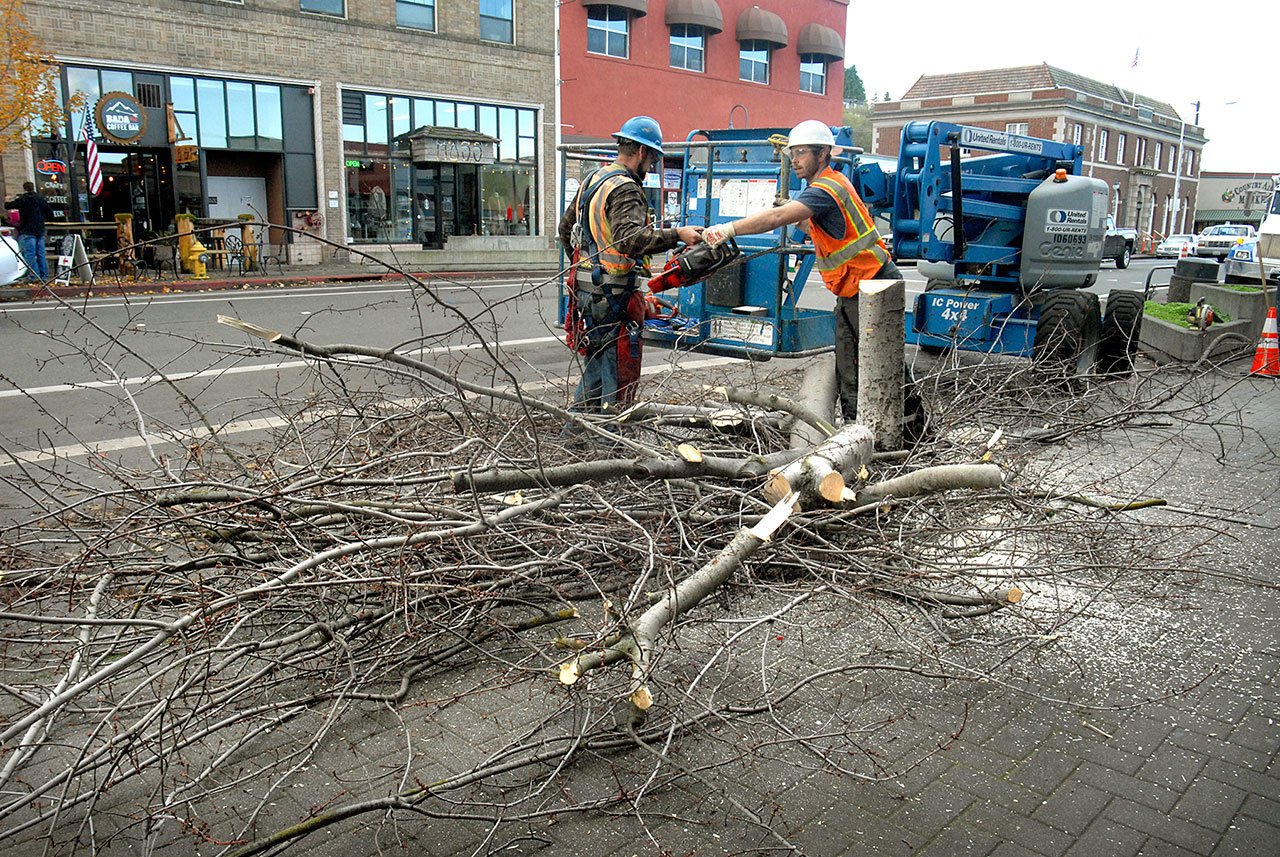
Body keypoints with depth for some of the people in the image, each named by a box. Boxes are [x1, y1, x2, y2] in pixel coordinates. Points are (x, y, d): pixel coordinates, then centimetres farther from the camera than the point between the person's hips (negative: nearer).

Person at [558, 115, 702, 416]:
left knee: (595, 363, 21)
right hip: (614, 294, -10)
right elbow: (629, 238, -33)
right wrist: (677, 235, -36)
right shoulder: (625, 189, -16)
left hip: (586, 289, 10)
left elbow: (565, 228, 24)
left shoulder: (592, 180, 15)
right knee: (620, 371, -2)